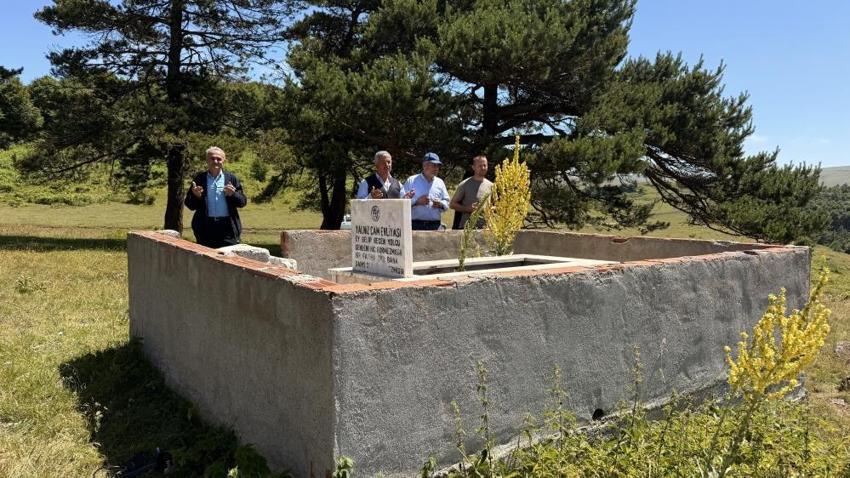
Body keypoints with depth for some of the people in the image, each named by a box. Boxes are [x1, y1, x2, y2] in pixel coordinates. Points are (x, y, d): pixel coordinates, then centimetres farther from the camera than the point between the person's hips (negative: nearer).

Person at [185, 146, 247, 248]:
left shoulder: (231, 178, 8)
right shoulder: (199, 179, 8)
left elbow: (243, 202, 5)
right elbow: (190, 205, 7)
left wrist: (233, 194, -14)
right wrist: (195, 196, -13)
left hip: (228, 227, 0)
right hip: (205, 227, 0)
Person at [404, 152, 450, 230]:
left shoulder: (440, 183, 17)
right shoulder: (411, 181, 6)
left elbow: (447, 203, 18)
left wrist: (441, 204, -4)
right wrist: (417, 202, -15)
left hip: (435, 225, 3)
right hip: (416, 225, -3)